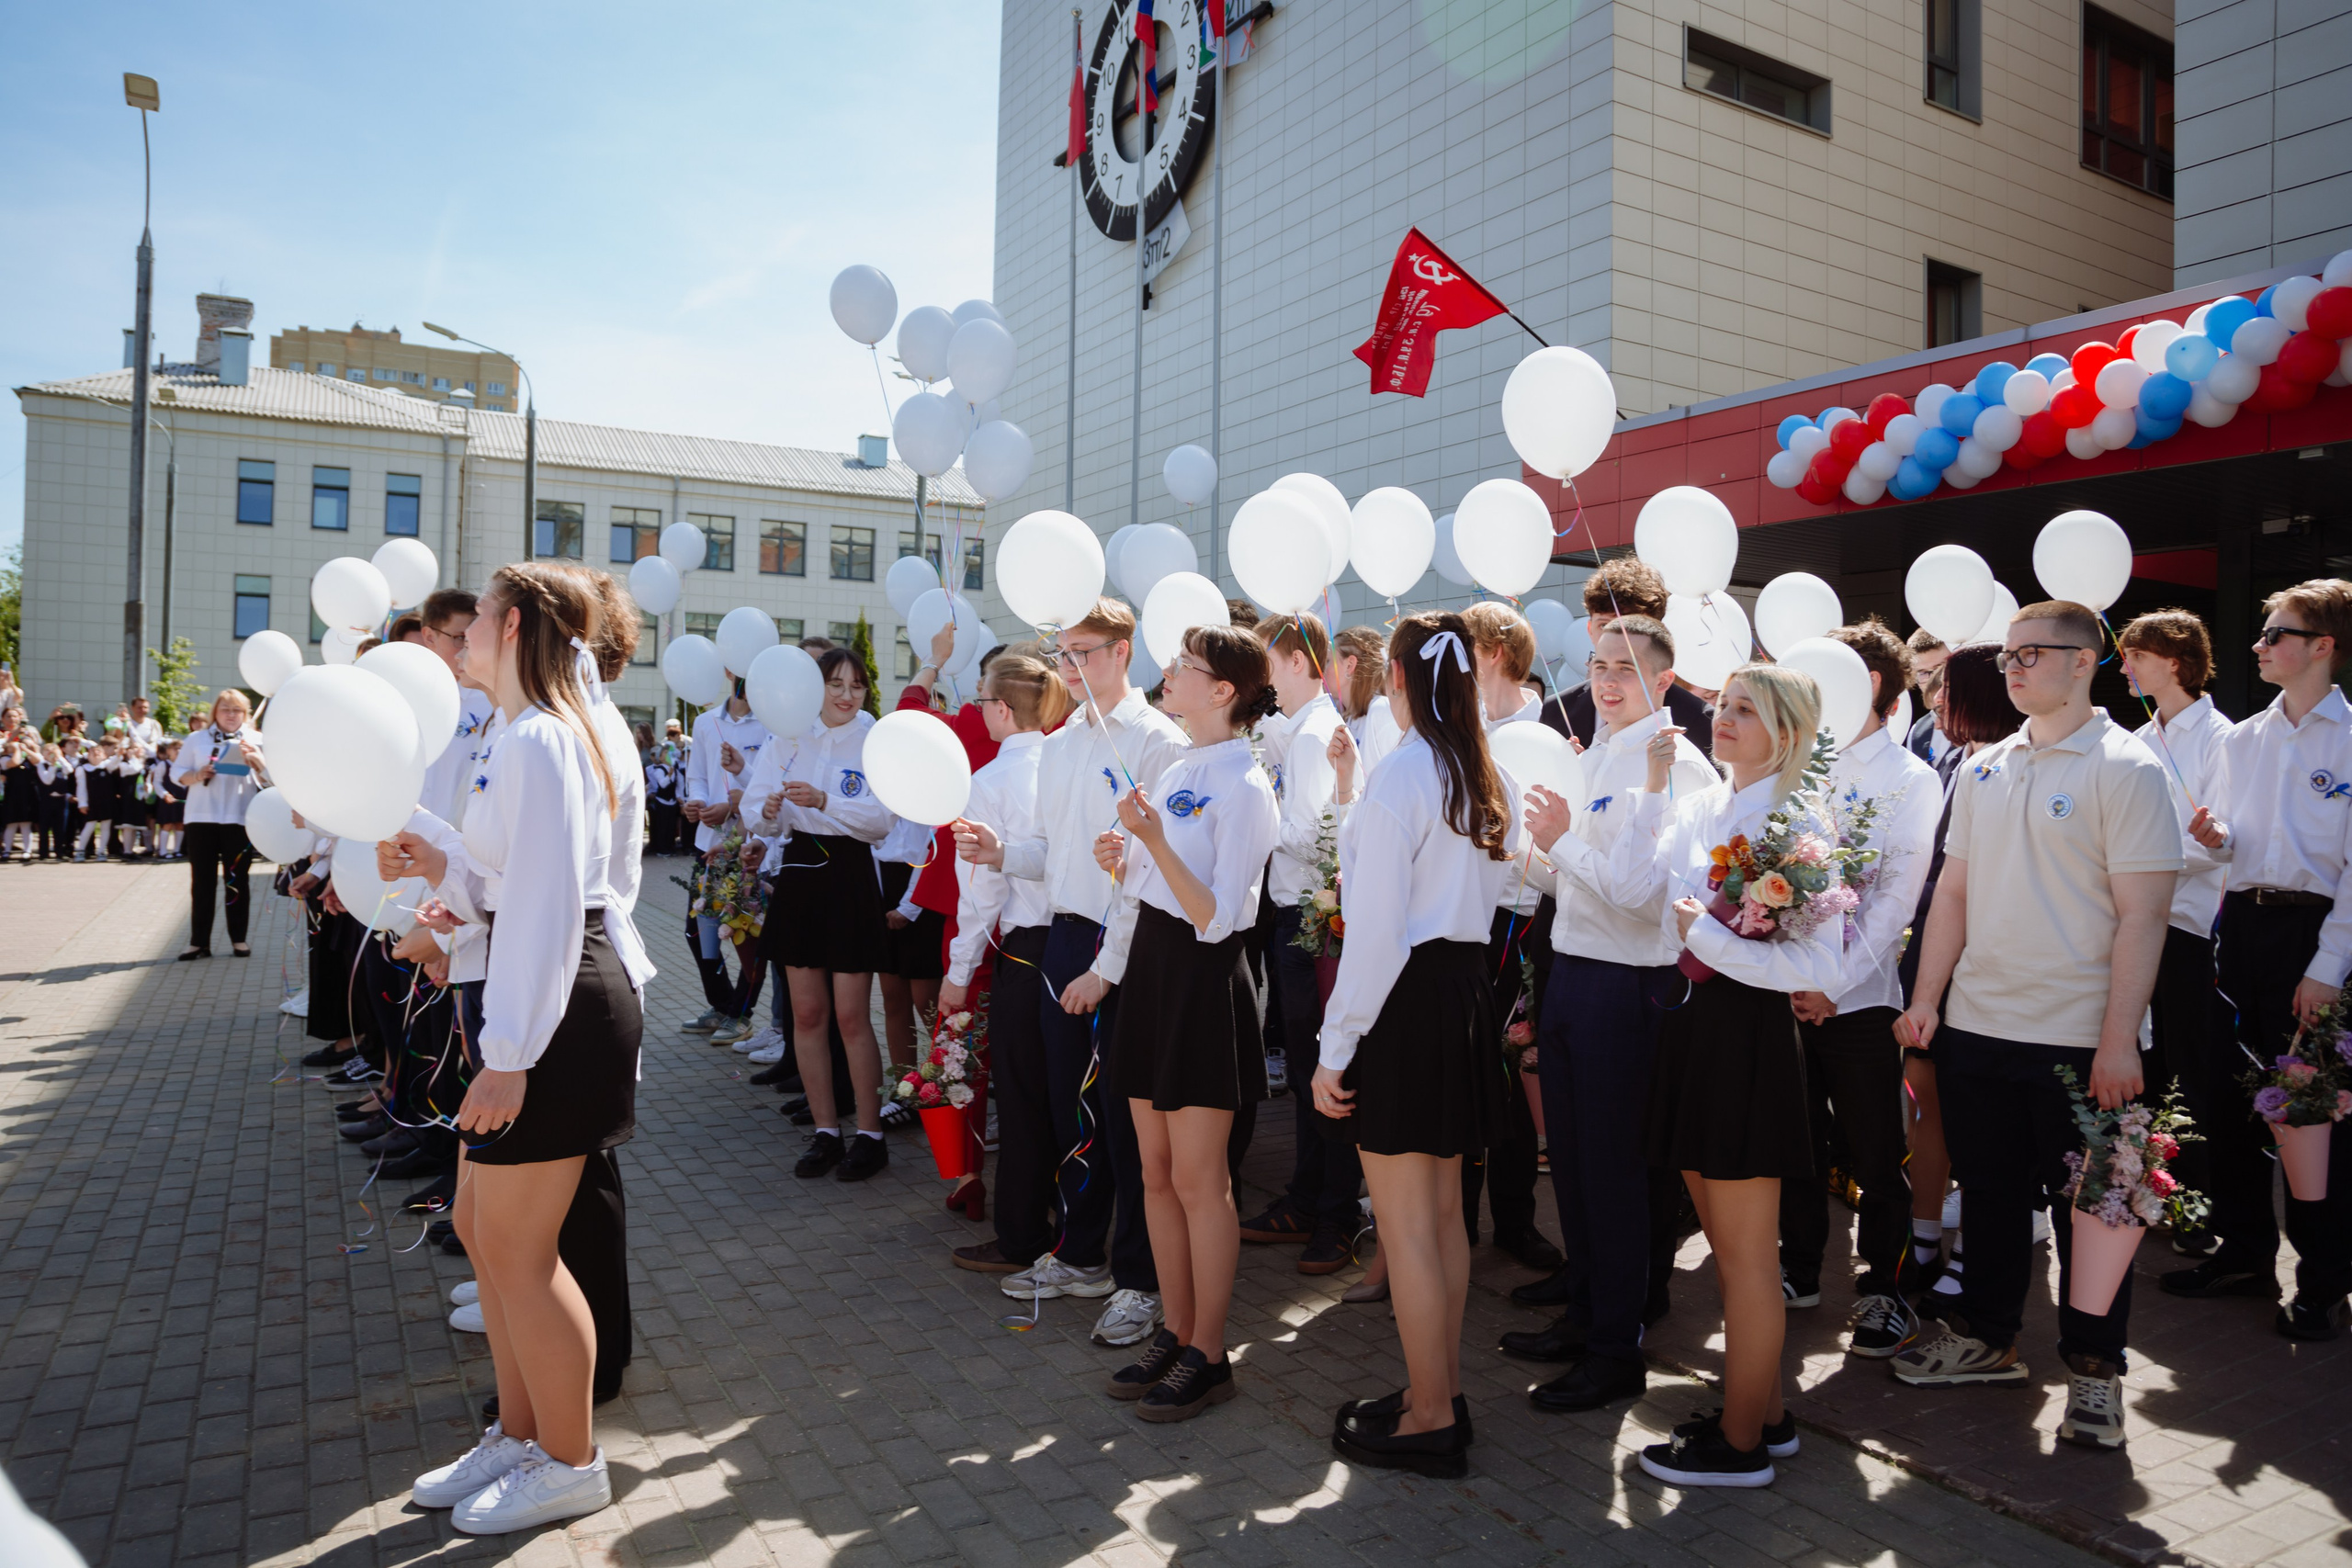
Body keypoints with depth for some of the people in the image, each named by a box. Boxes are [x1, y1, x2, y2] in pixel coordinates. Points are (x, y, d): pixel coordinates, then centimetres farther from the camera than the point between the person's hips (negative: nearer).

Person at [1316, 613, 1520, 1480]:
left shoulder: (1399, 776, -16)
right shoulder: (1492, 780, 8)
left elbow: (1375, 928, -19)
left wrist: (1334, 1048, -13)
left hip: (1405, 997, -9)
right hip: (1469, 986, 9)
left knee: (1405, 1223, 3)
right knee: (1443, 1212, 18)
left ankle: (1429, 1420, 15)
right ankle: (1443, 1391, 31)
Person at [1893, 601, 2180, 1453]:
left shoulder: (2125, 768, -8)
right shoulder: (1983, 769, 9)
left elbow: (2143, 914, -12)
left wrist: (2119, 1039, -17)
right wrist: (1925, 998, 5)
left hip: (2078, 1037, -5)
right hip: (1976, 1025, 5)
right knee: (1990, 1190, 16)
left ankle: (2094, 1367, 23)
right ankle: (1986, 1335, 32)